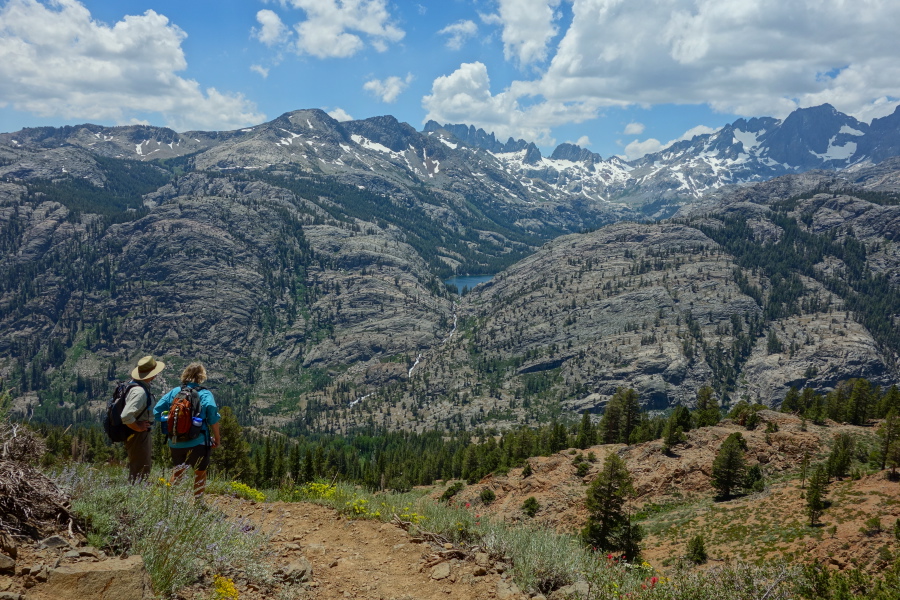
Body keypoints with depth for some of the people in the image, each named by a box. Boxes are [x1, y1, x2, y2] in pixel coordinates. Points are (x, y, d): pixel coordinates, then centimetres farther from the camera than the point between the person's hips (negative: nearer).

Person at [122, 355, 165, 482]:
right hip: (139, 436, -11)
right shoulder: (140, 391, -27)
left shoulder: (133, 383, 6)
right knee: (139, 472, -2)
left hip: (144, 435, 11)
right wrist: (138, 427, -20)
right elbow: (126, 416, -35)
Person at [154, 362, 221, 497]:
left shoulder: (174, 392, 3)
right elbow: (213, 418, -13)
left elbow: (157, 411, 4)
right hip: (198, 443, -4)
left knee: (176, 474, 21)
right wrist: (217, 438, -3)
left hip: (175, 443, 4)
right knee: (200, 473, 12)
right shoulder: (205, 394, -8)